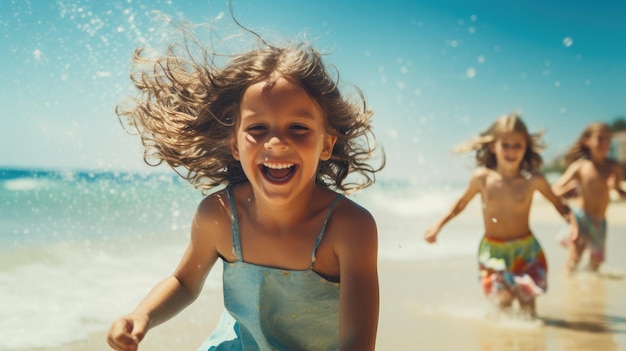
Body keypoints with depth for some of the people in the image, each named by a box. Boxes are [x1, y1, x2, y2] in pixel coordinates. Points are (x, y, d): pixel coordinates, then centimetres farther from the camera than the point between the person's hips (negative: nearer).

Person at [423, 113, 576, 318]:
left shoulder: (533, 180, -12)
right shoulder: (482, 178, -9)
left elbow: (557, 203, 3)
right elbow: (462, 203, 7)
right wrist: (438, 226, 4)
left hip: (526, 249, 0)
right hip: (493, 250, 0)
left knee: (527, 300, -2)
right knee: (502, 301, -8)